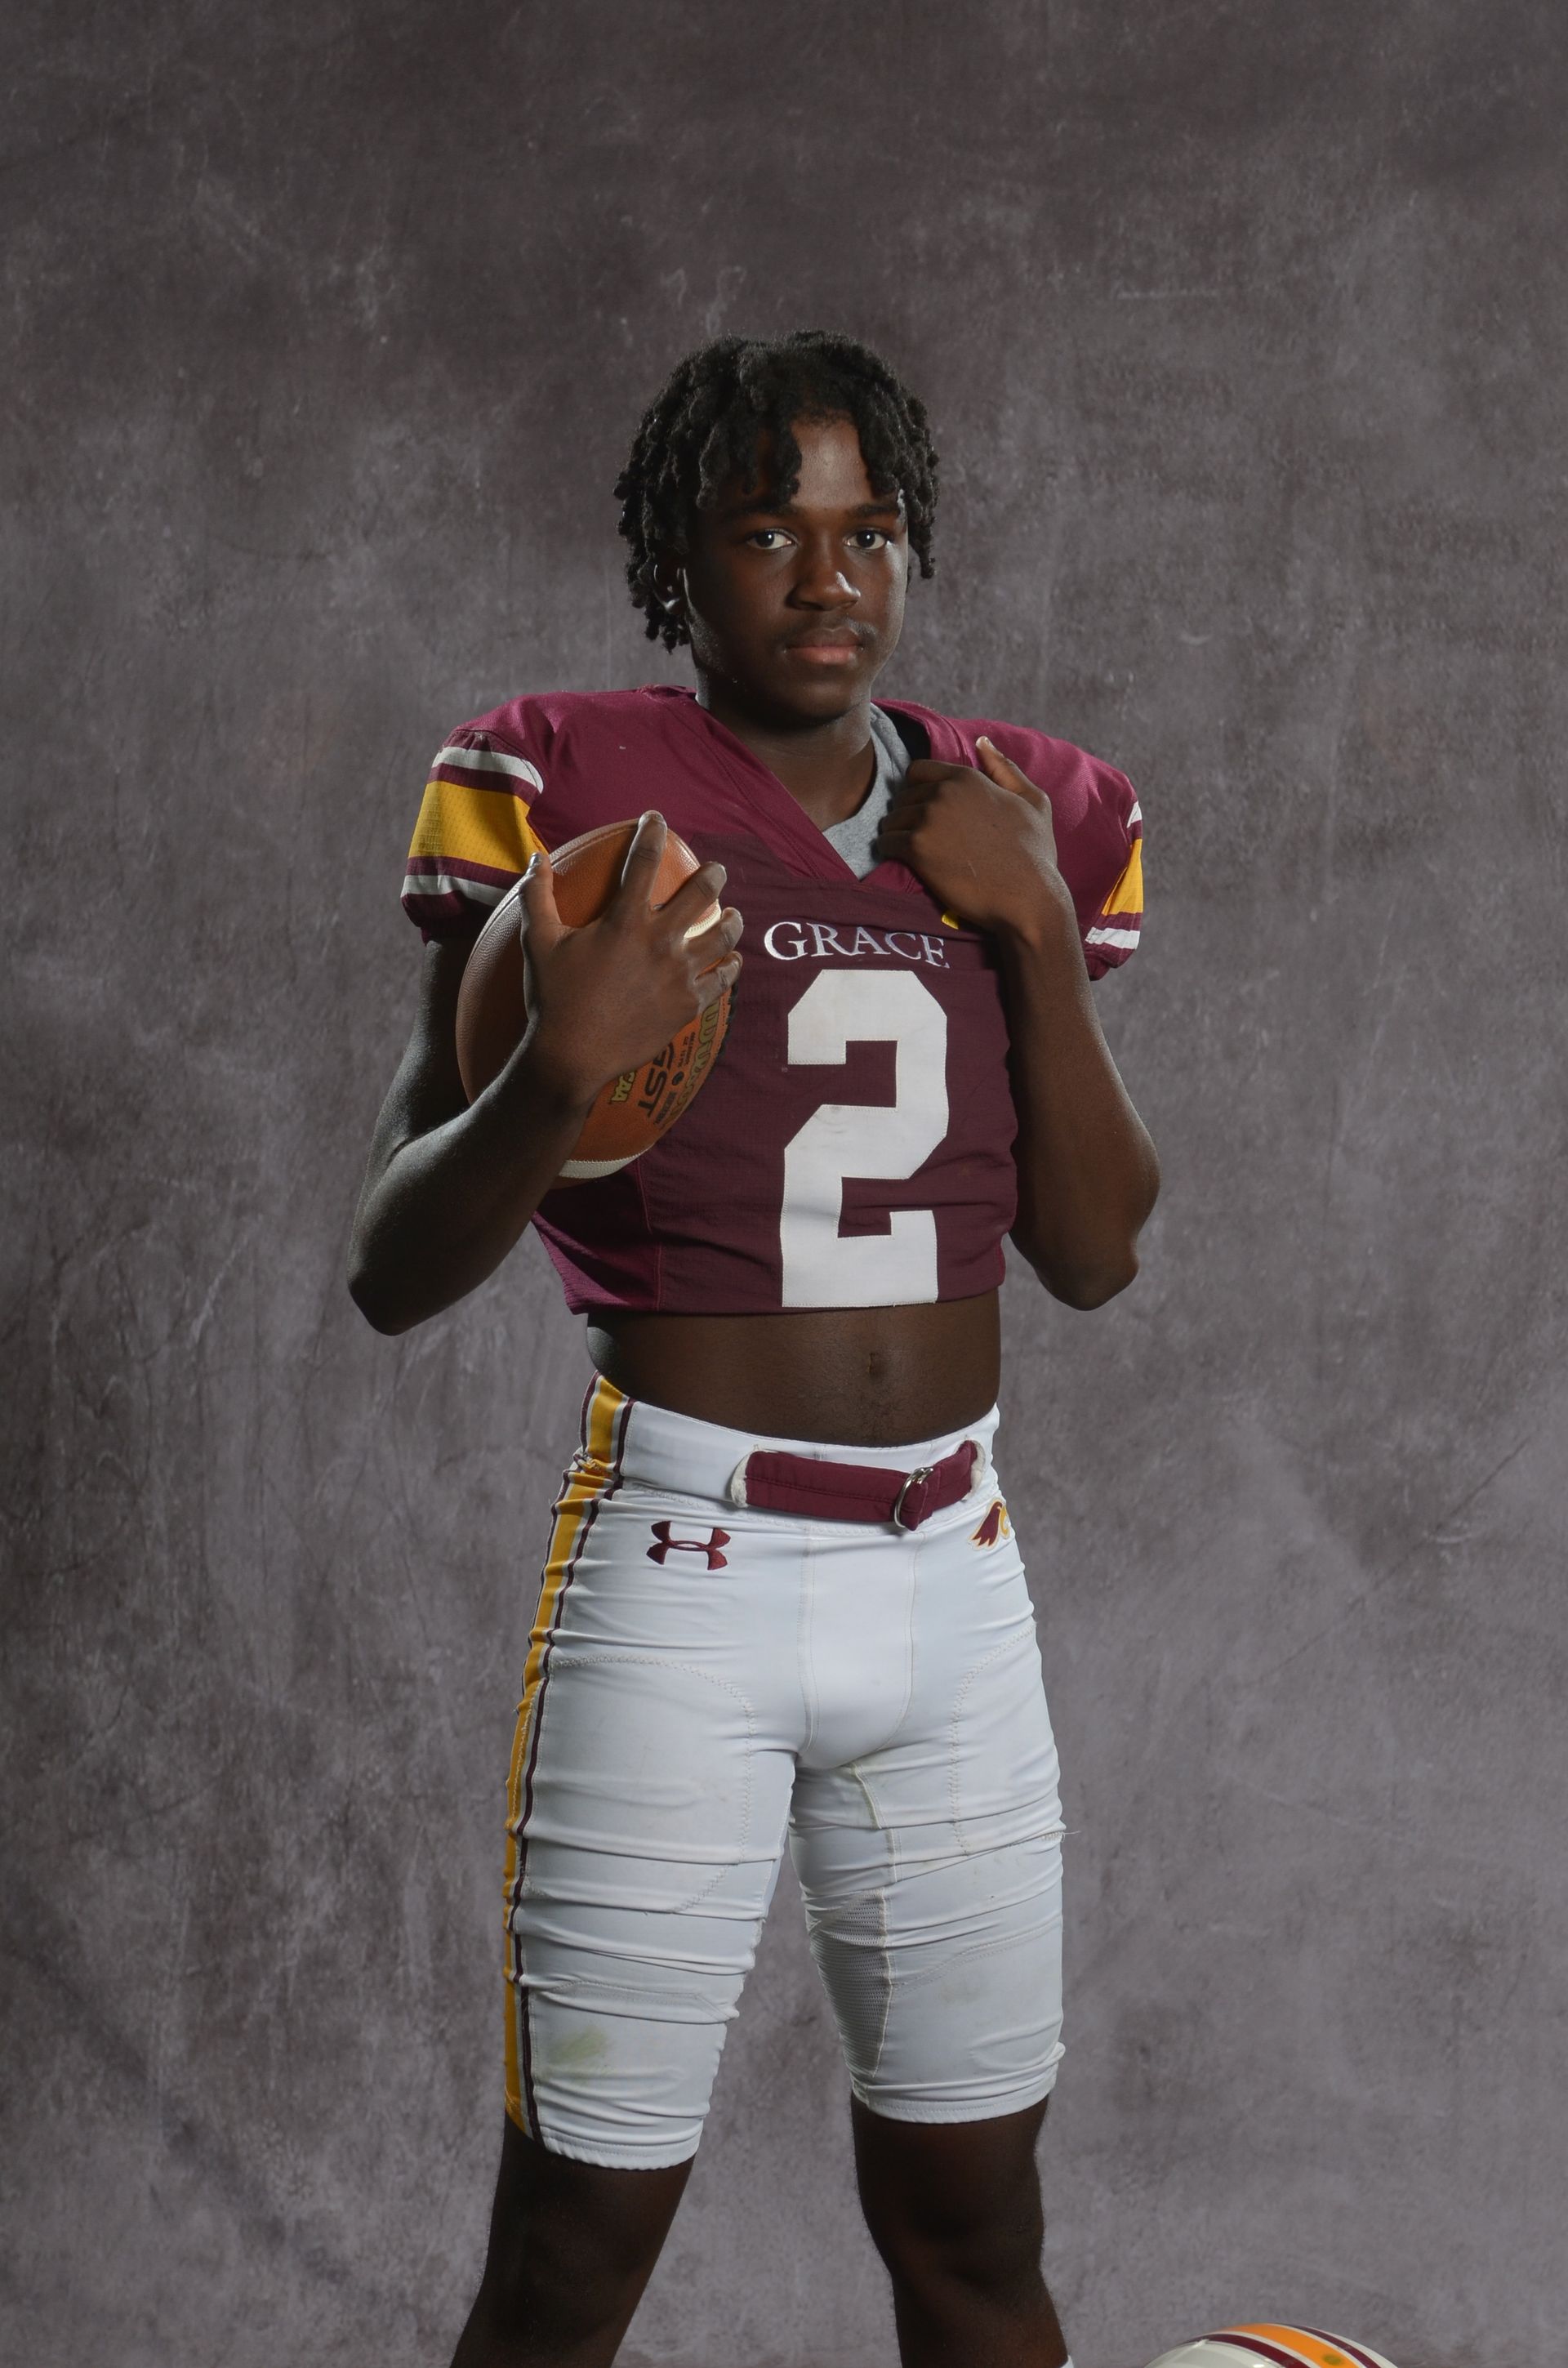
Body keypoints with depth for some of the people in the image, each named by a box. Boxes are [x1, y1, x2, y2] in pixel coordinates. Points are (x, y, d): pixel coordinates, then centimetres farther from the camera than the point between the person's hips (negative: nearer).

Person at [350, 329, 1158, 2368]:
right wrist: (558, 1073, -25)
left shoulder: (1012, 820, 10)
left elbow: (1097, 1253, 6)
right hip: (681, 1576, -4)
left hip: (953, 1575, 4)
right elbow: (394, 1273, -6)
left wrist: (1036, 930, -5)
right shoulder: (574, 792, -4)